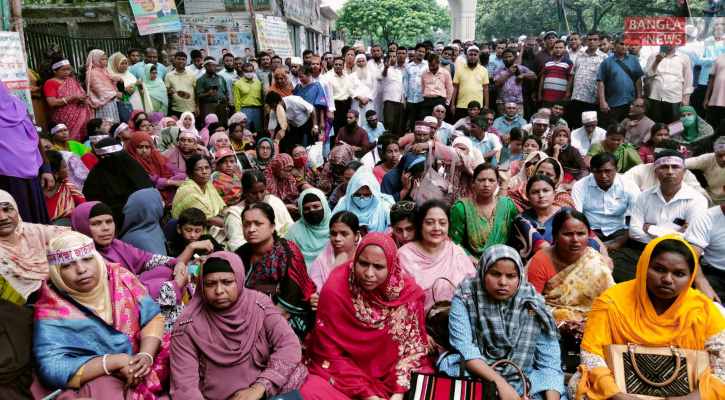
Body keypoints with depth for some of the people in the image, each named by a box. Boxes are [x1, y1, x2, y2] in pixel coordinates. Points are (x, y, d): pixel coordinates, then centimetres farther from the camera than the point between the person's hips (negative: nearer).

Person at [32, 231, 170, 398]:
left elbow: (153, 317, 0)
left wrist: (146, 355, -19)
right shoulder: (51, 310, -12)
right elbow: (52, 370, -20)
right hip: (98, 378, -5)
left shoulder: (119, 277, -2)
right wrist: (117, 360, -26)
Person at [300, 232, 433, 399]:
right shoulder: (335, 289, -19)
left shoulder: (408, 291, -12)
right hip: (341, 375, -2)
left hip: (391, 378, 2)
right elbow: (331, 353, -12)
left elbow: (412, 346, -1)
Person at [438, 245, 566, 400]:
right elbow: (464, 348, -15)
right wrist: (500, 383, -24)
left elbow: (549, 362, -4)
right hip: (475, 374, 0)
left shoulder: (533, 305, -2)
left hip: (521, 380, 1)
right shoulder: (465, 298, -6)